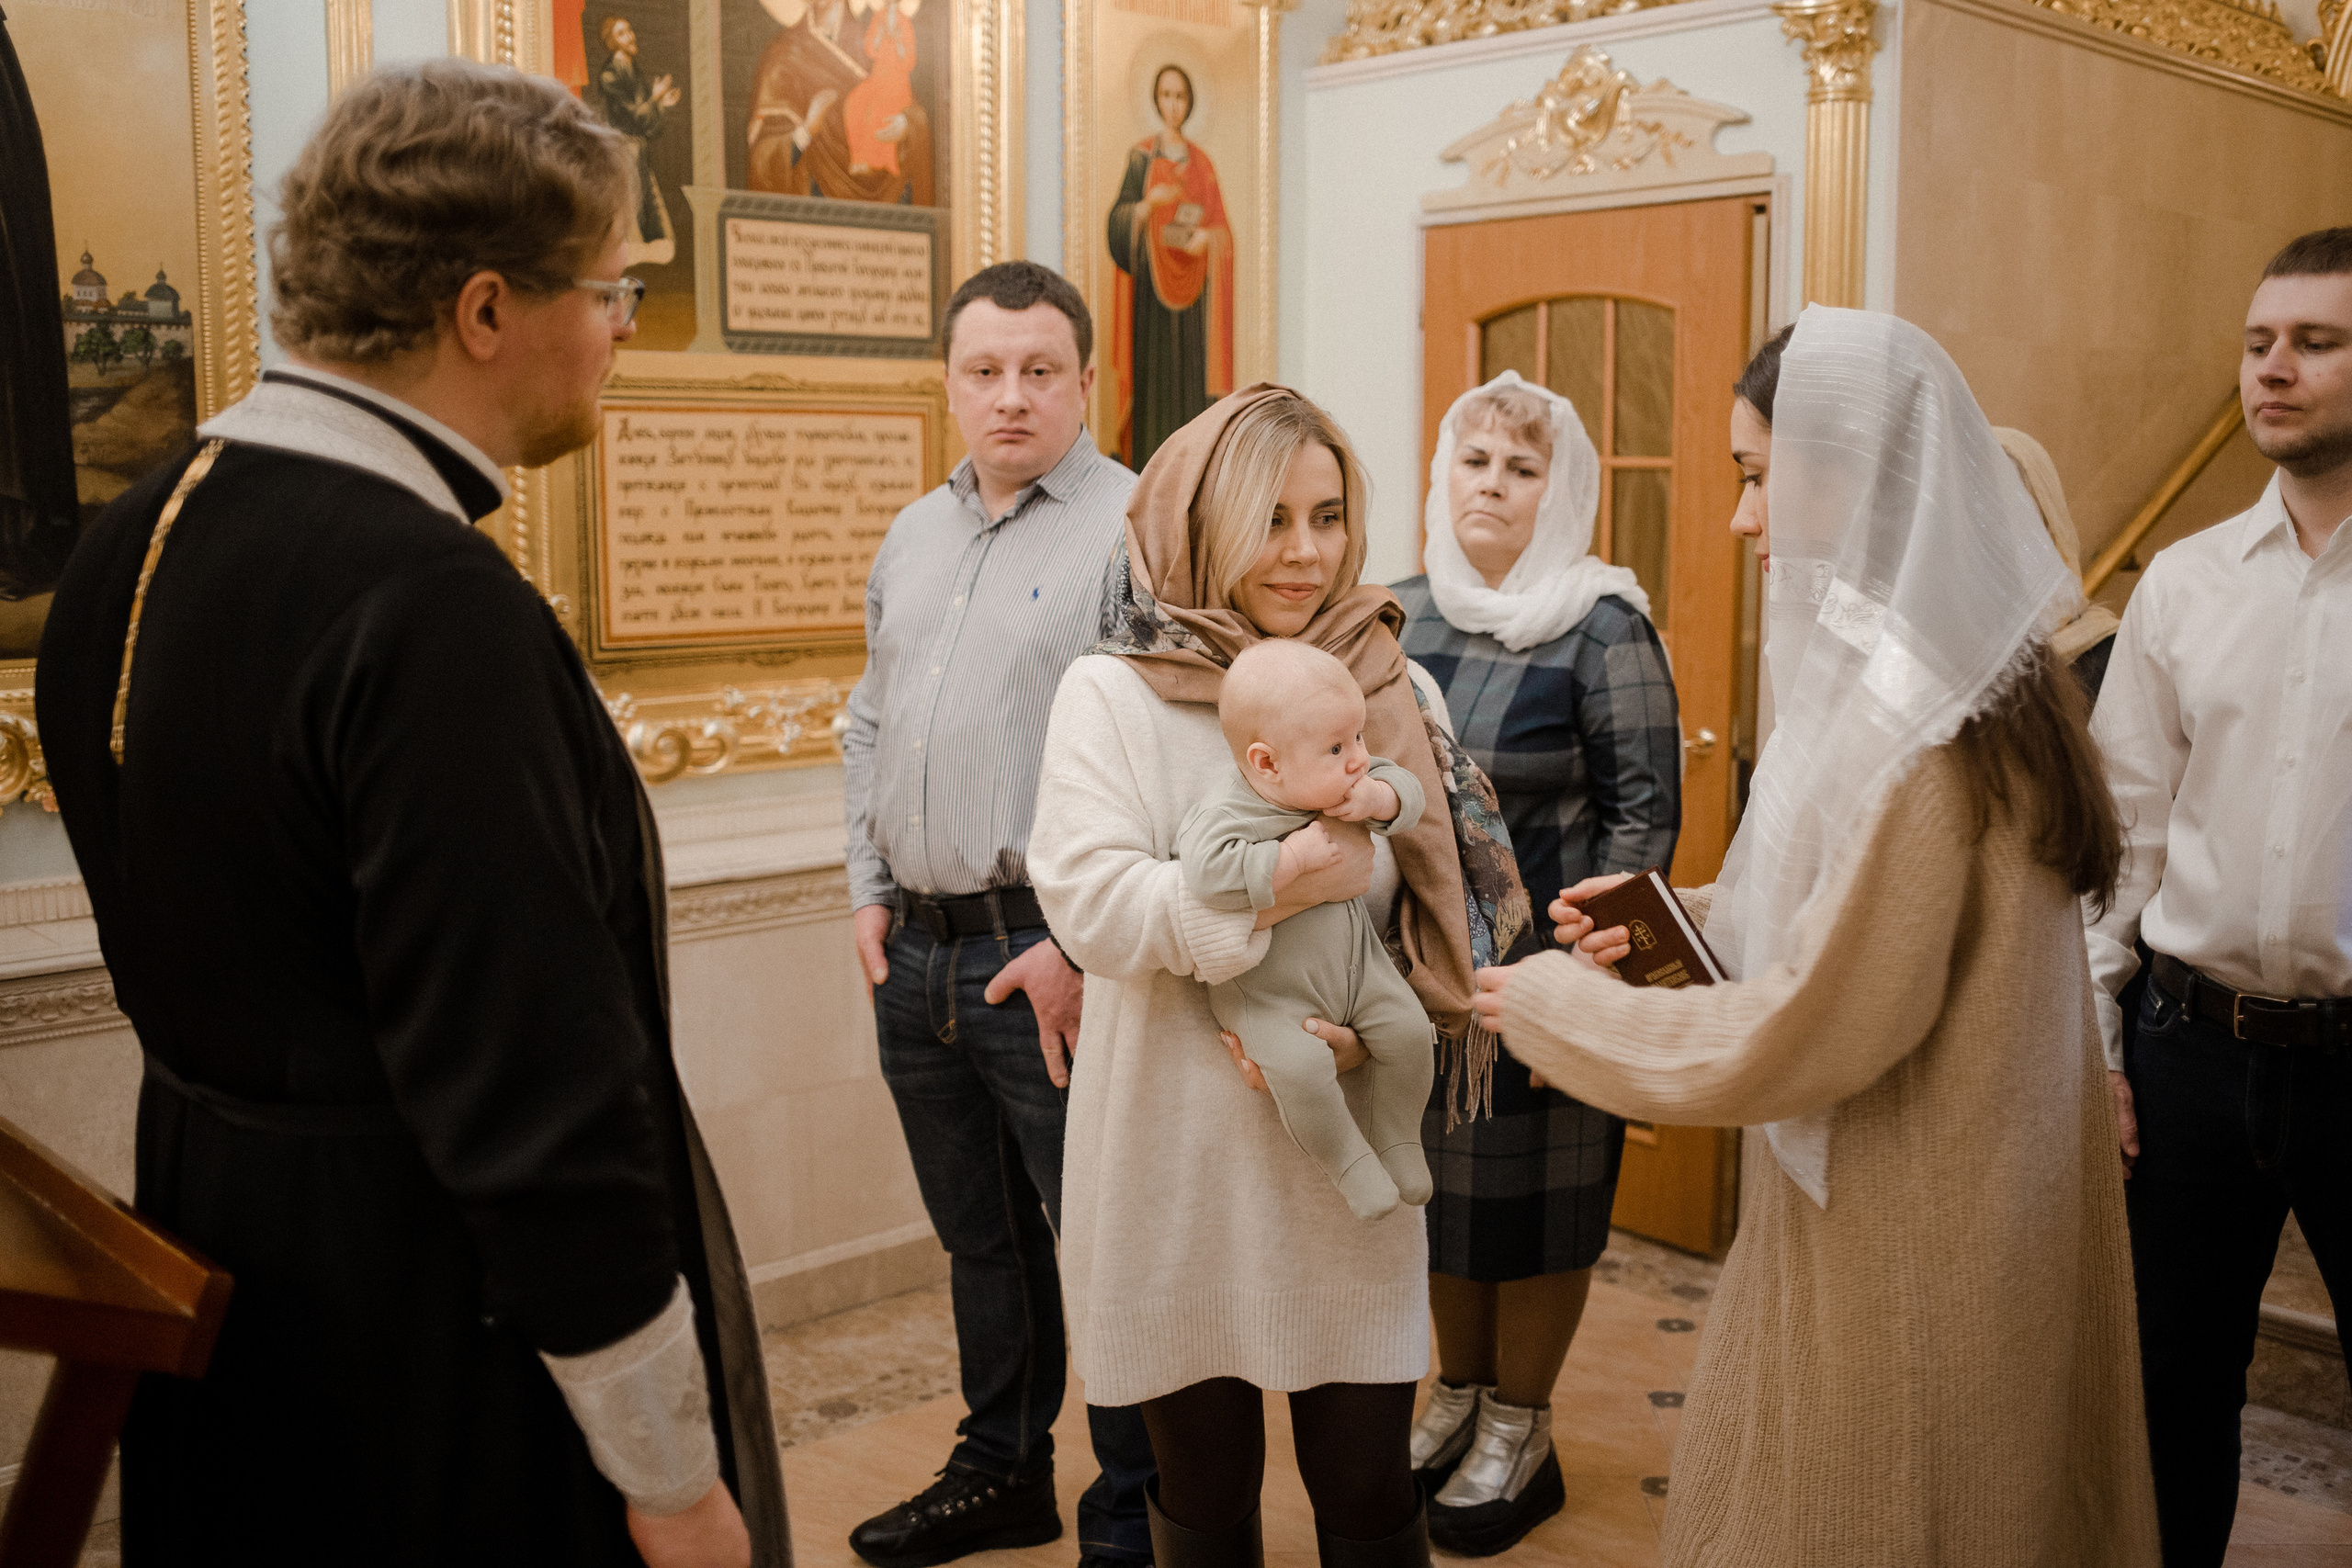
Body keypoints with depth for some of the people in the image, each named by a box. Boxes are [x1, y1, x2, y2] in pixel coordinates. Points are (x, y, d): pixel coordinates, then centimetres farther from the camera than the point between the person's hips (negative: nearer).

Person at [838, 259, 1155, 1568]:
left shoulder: (1137, 527, -10)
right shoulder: (915, 536, 15)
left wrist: (1079, 944, -18)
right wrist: (870, 891, 12)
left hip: (1047, 956, -7)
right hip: (915, 955, 7)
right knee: (981, 1238, 20)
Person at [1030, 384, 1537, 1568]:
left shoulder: (1391, 692, 4)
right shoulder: (1112, 693, -4)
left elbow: (1450, 911, 4)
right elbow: (1088, 901, -16)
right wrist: (1279, 883, -23)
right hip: (1178, 1167, -1)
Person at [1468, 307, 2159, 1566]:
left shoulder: (1915, 725, -24)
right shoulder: (1967, 677, 8)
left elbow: (1824, 1025, -23)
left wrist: (1567, 1008, -12)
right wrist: (1684, 912, 6)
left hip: (1901, 1249, -9)